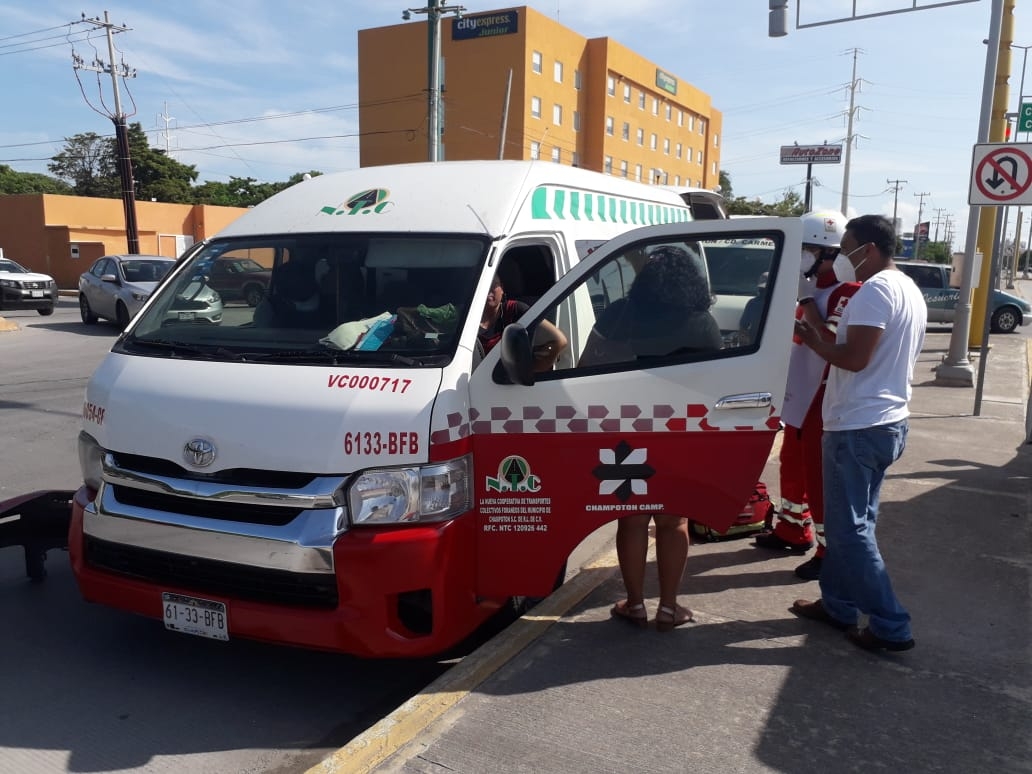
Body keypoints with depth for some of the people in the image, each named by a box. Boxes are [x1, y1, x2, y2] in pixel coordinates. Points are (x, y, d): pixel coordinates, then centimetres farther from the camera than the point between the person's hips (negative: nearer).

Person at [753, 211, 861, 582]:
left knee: (820, 475, -3)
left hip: (824, 400, -10)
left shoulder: (848, 293, -17)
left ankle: (830, 550, 9)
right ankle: (792, 529, 37)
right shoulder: (812, 287, 13)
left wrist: (806, 300, -26)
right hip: (799, 395, 10)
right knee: (792, 466, 20)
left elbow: (829, 342, -30)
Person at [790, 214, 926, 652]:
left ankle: (890, 626, 3)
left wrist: (811, 339, -10)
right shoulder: (910, 291, 15)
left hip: (858, 427, -10)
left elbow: (854, 358, -25)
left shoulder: (875, 290, -17)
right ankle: (837, 605, 26)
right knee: (852, 520, 17)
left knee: (850, 527, -2)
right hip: (888, 421, 10)